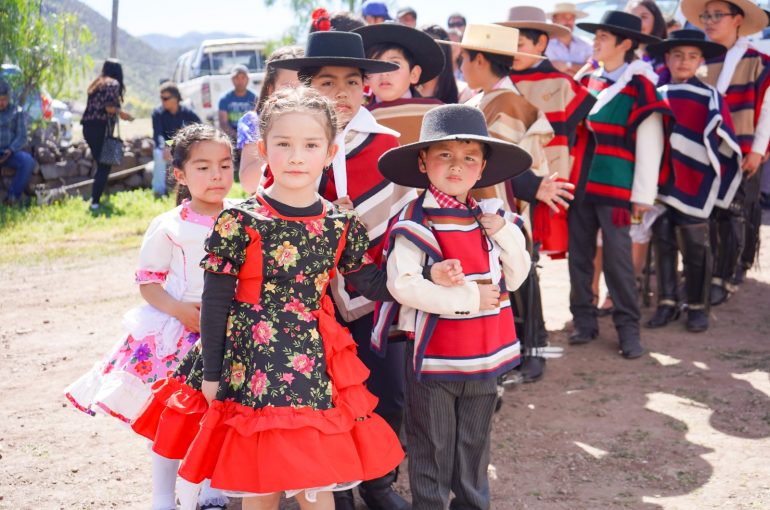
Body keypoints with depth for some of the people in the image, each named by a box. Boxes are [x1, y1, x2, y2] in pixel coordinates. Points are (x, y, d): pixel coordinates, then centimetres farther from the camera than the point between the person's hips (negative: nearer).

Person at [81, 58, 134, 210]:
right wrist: (121, 113, 1)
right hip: (101, 128, -7)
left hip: (88, 127, 7)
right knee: (104, 166, -4)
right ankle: (95, 201, -12)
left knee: (101, 164, 16)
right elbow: (109, 106, -15)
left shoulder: (96, 84, 21)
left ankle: (95, 196, 15)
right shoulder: (113, 84, -1)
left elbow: (93, 106, 16)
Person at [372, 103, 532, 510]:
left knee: (474, 445, 21)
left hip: (484, 356, 6)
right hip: (433, 358, -6)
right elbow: (402, 285, -26)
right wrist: (468, 298, -22)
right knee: (432, 449, 8)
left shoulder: (491, 217, 4)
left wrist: (503, 233, -11)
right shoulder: (416, 223, -16)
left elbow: (515, 278, 5)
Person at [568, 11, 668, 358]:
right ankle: (584, 320, 19)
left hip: (615, 186, -6)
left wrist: (643, 194, -11)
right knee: (579, 254, 9)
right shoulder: (586, 81, 12)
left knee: (617, 257, -3)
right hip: (579, 183, 6)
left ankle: (628, 327, 7)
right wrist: (565, 177, 11)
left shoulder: (639, 86, -6)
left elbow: (649, 144, -8)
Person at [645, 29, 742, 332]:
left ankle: (697, 308, 14)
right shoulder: (657, 96, 7)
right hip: (660, 185, 4)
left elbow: (725, 144, -4)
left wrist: (714, 181, -6)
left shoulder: (710, 98, -5)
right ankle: (666, 304, 18)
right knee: (663, 245, 8)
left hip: (692, 188, -4)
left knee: (695, 249, 4)